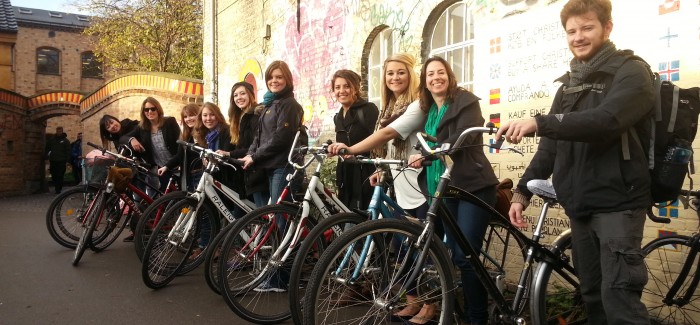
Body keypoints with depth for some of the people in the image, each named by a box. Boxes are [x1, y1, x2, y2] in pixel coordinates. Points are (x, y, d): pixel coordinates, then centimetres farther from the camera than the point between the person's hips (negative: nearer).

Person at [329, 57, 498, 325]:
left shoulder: (465, 101, -4)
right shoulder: (423, 108, 13)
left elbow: (462, 139, -18)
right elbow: (390, 131, 2)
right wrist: (351, 149, -7)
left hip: (474, 187, -6)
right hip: (444, 188, 6)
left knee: (465, 255, -8)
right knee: (453, 254, 8)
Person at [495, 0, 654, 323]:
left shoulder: (630, 72, -6)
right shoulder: (569, 85, 15)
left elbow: (606, 120, -26)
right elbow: (550, 146, 13)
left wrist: (538, 123, -35)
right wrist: (522, 191, 4)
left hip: (617, 203, -6)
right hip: (580, 206, 7)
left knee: (618, 298, -13)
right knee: (592, 296, 12)